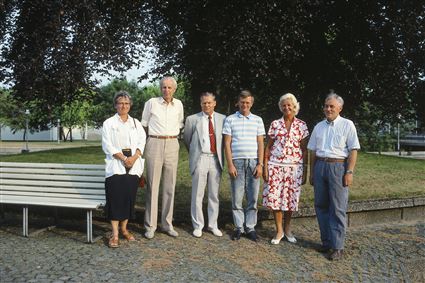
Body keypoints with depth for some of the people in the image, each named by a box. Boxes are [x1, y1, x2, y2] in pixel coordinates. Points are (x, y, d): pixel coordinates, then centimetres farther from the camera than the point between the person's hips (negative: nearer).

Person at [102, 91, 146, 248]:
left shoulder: (136, 123, 14)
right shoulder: (109, 123, 5)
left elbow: (142, 141, 6)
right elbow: (107, 145, -4)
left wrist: (134, 157, -11)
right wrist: (123, 158, -13)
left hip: (134, 165, 3)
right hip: (116, 165, -3)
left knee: (129, 197, 4)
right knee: (115, 198, -8)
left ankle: (124, 229, 18)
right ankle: (115, 234, -3)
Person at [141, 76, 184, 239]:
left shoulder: (178, 104, 10)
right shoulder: (151, 103, 1)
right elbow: (144, 124, 11)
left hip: (172, 146, 3)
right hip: (154, 145, -3)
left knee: (170, 186, 6)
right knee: (152, 185, -2)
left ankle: (167, 224, 15)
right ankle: (150, 225, 6)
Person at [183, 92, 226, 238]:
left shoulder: (222, 119, 5)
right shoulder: (192, 119, 1)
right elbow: (186, 139, 12)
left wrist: (220, 155, 12)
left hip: (216, 159, 2)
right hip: (200, 159, -2)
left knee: (214, 195, 10)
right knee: (197, 195, 3)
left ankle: (213, 225, 23)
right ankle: (197, 226, 15)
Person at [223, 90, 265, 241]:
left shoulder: (257, 120, 10)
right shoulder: (230, 120, 6)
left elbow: (260, 143, 8)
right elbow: (227, 143, 2)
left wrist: (260, 164, -1)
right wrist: (230, 165, -6)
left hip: (253, 162, 1)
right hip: (237, 162, -1)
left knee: (253, 197, 4)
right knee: (237, 197, 2)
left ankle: (250, 227, 14)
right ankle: (239, 227, 13)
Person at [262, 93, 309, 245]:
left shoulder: (302, 125, 4)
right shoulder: (275, 124, 4)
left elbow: (304, 150, 4)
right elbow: (268, 147, 5)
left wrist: (305, 171, 1)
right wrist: (265, 167, -2)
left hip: (294, 166, 0)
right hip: (275, 166, 0)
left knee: (290, 198, 7)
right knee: (274, 197, -1)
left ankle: (287, 228, 27)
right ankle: (279, 231, 15)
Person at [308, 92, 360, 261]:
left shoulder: (347, 125, 1)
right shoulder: (319, 126, 14)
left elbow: (353, 150, -4)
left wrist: (349, 172, -12)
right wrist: (311, 172, 14)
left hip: (338, 166, -5)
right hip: (320, 166, 5)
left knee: (337, 208, -4)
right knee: (321, 206, 7)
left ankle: (337, 247, 3)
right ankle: (326, 242, 19)